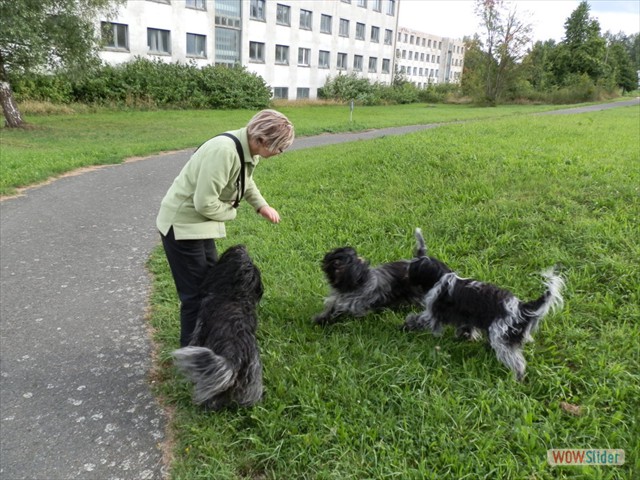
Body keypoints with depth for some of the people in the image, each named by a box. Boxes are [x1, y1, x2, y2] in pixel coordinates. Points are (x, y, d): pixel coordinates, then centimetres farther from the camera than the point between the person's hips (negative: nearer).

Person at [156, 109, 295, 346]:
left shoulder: (249, 149, -2)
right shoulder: (223, 151, -31)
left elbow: (245, 182, 18)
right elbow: (205, 203, -30)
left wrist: (261, 205, 4)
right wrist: (231, 213, -11)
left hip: (199, 223, 9)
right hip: (182, 224, -9)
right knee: (195, 294, 0)